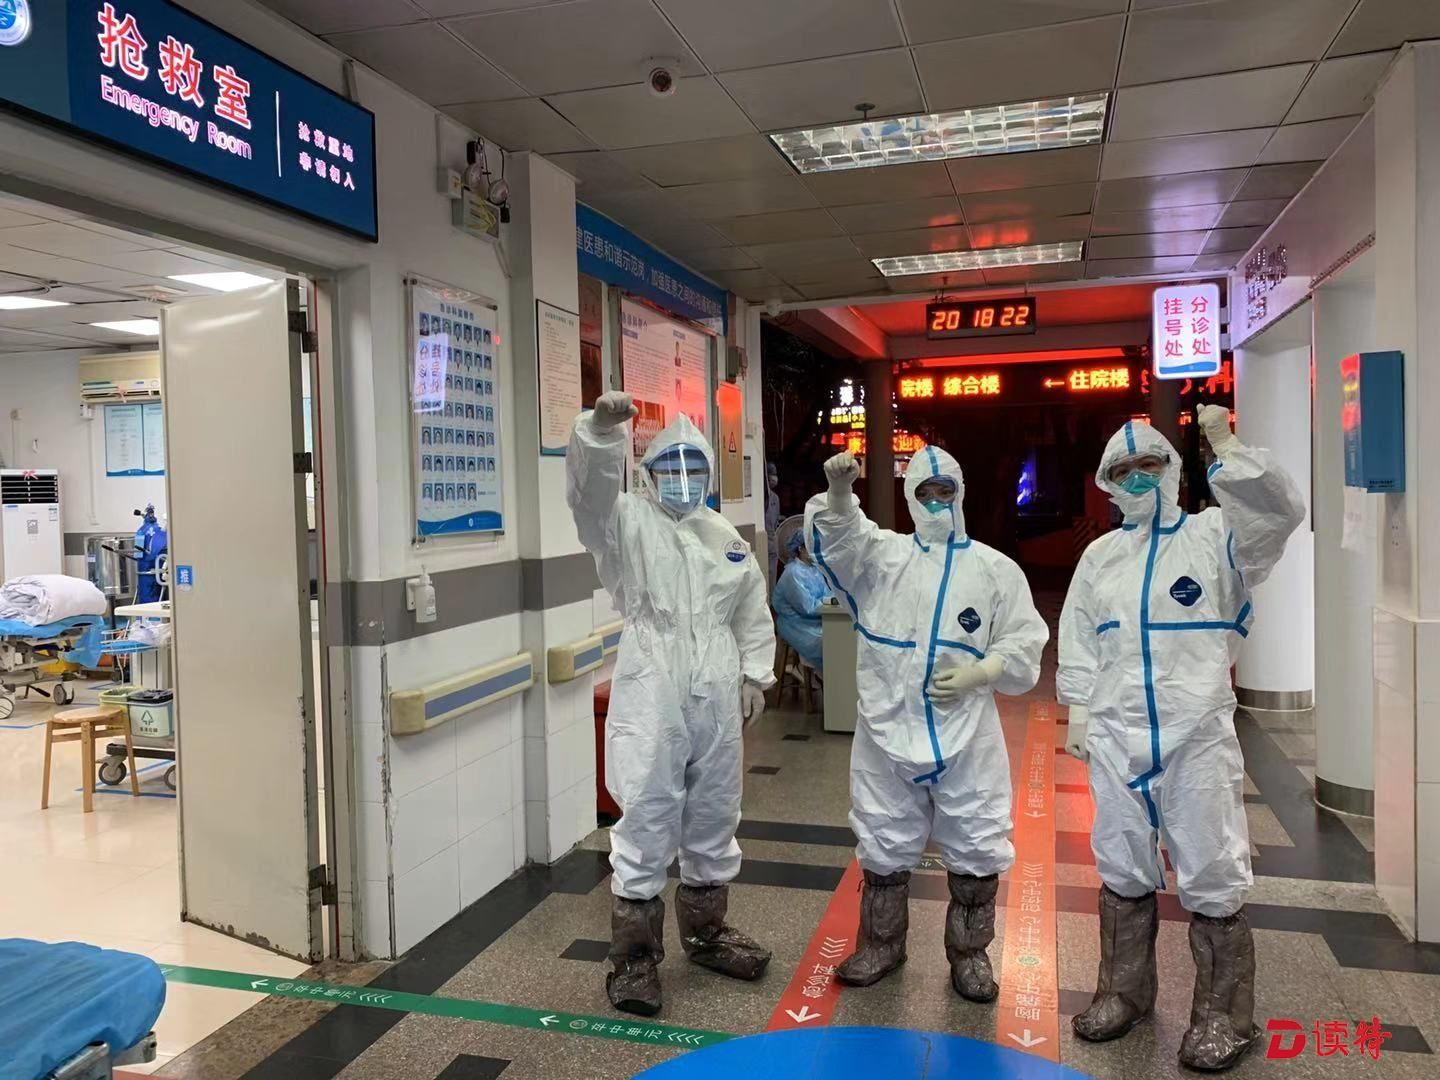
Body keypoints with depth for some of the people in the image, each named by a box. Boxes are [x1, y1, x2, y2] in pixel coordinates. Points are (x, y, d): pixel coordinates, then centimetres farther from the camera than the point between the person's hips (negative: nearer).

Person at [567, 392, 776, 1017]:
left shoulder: (725, 537, 12)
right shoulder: (627, 523, -4)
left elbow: (753, 609, 21)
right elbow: (589, 488, -25)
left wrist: (755, 674, 15)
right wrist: (602, 429, -42)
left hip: (716, 702, 6)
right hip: (650, 701, -5)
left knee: (714, 821, 17)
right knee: (646, 825, -2)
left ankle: (706, 932, 36)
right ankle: (635, 956, 14)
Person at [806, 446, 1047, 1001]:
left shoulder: (995, 568, 2)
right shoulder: (882, 554, 4)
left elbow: (1024, 649, 1)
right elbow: (838, 536, -16)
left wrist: (976, 673, -16)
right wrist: (839, 489, -36)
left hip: (967, 736, 0)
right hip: (886, 730, 1)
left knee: (975, 849, 10)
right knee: (884, 846, 14)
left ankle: (969, 953, 31)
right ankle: (881, 944, 34)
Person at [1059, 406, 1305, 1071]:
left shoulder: (1215, 536, 0)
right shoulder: (1100, 554, 11)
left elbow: (1280, 512, -19)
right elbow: (1078, 640, 12)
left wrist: (1226, 446, -24)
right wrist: (1078, 711, 7)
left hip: (1198, 735, -4)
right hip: (1115, 735, 4)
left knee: (1211, 878, 2)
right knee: (1123, 870, 13)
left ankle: (1224, 1015, 19)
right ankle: (1125, 992, 29)